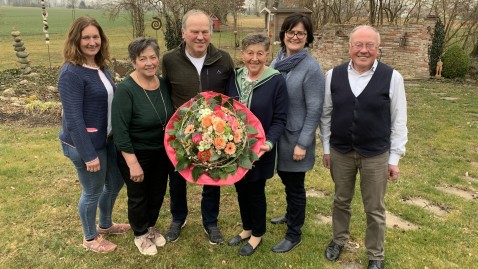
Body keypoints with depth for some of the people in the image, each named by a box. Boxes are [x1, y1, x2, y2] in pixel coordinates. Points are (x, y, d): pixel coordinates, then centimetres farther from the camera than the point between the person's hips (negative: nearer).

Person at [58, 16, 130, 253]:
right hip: (85, 144, -8)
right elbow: (73, 118, -23)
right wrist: (88, 154, -23)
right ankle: (90, 238, 34)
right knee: (93, 191, 9)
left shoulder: (100, 67, 6)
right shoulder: (71, 73, -20)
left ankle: (106, 225, 46)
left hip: (107, 138, 9)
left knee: (115, 182, 22)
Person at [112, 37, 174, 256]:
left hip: (162, 153, 6)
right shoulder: (126, 89, -23)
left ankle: (151, 227, 47)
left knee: (158, 193, 21)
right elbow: (120, 132, -22)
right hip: (136, 155, -5)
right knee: (139, 196, 14)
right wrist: (133, 163, -23)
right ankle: (140, 234, 39)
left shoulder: (164, 84, -5)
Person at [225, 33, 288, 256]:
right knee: (241, 189, 17)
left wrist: (269, 142, -27)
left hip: (259, 149, -5)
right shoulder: (235, 77, 2)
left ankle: (257, 234, 33)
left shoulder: (276, 81, -13)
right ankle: (247, 228, 40)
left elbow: (279, 119, -12)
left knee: (256, 191, 10)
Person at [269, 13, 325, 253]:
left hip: (295, 138, -6)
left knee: (295, 186, 8)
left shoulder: (311, 68, -16)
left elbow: (314, 110, -16)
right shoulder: (276, 62, 3)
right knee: (286, 180, 23)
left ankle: (294, 235, 26)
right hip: (276, 136, 6)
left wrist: (303, 143, -18)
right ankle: (291, 215, 48)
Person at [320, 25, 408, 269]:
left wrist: (394, 157, -4)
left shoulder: (392, 77, -9)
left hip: (376, 155, -2)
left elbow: (398, 120, -5)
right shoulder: (333, 75, -3)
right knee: (341, 201, 19)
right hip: (340, 152, 2)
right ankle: (339, 240, 43)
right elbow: (326, 114, 4)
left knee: (374, 209, 12)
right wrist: (326, 148, 6)